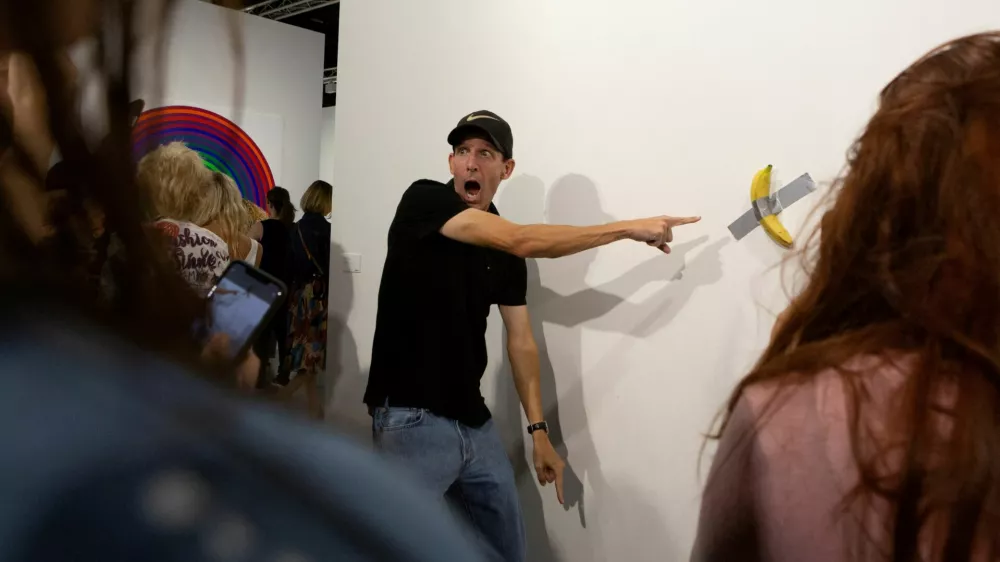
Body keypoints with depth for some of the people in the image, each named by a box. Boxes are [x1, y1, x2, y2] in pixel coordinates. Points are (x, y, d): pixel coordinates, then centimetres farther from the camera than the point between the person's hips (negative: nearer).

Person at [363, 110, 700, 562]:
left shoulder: (505, 253, 9)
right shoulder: (423, 200, -11)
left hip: (475, 423, 7)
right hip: (412, 418, -6)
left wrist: (539, 431, 5)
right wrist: (629, 228, -19)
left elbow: (521, 340, 10)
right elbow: (523, 240, -22)